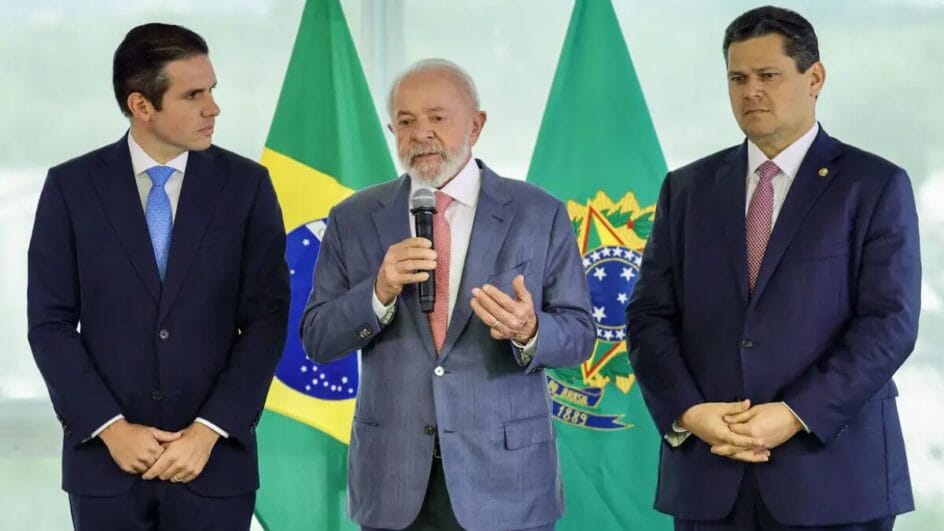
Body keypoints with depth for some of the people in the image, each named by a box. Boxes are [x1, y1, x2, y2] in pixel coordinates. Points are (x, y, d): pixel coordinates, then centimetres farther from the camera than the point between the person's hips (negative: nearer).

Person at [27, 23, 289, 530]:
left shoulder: (246, 185, 1)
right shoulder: (71, 187, 1)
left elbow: (266, 320, -1)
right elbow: (50, 322, 0)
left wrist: (208, 432, -10)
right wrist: (111, 428, -10)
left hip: (213, 460, 0)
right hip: (105, 460, 0)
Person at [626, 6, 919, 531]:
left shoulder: (876, 186, 2)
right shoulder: (688, 189, 13)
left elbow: (889, 323, -7)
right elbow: (651, 316, 9)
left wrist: (795, 416, -15)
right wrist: (687, 413, -9)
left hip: (833, 473, -3)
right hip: (710, 474, 3)